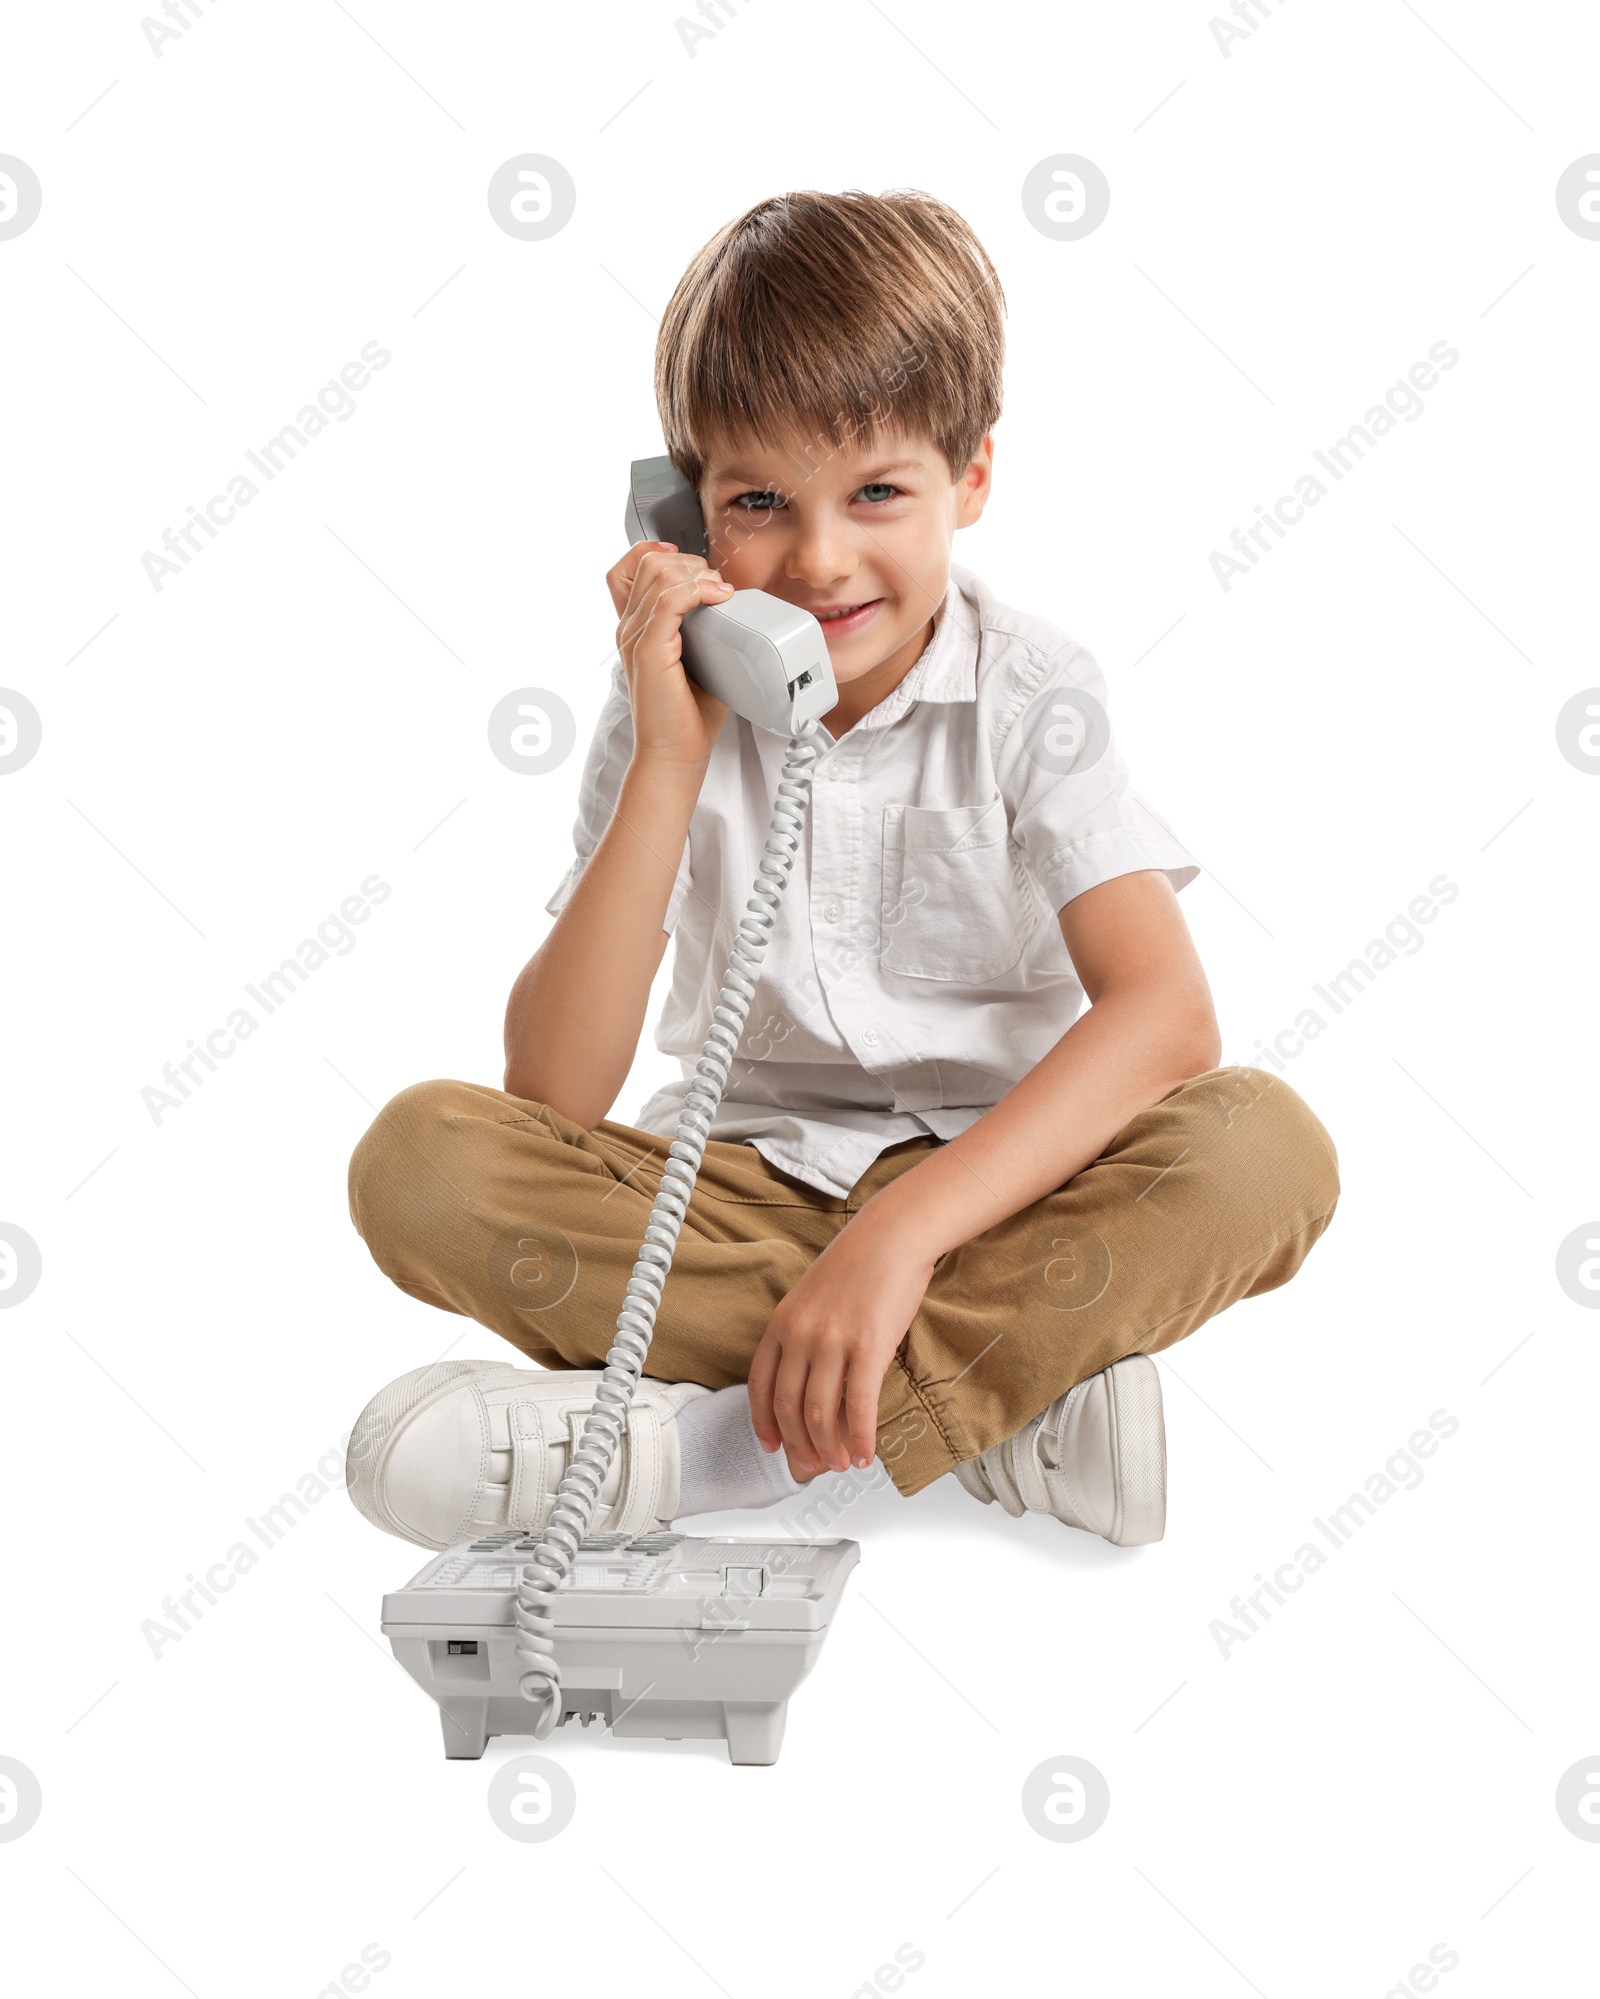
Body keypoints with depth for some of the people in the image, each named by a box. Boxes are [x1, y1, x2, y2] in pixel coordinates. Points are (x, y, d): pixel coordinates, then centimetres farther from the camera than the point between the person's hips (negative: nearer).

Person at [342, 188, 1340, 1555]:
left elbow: (1164, 1010, -23)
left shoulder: (1031, 696, -7)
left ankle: (704, 1443, -31)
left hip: (990, 1185, -1)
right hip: (738, 1186, 2)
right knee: (423, 1157, -23)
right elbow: (554, 1097, -13)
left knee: (1266, 1148, -30)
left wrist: (899, 1233, -35)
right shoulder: (675, 707, -4)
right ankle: (1003, 1397, -25)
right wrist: (670, 763, -20)